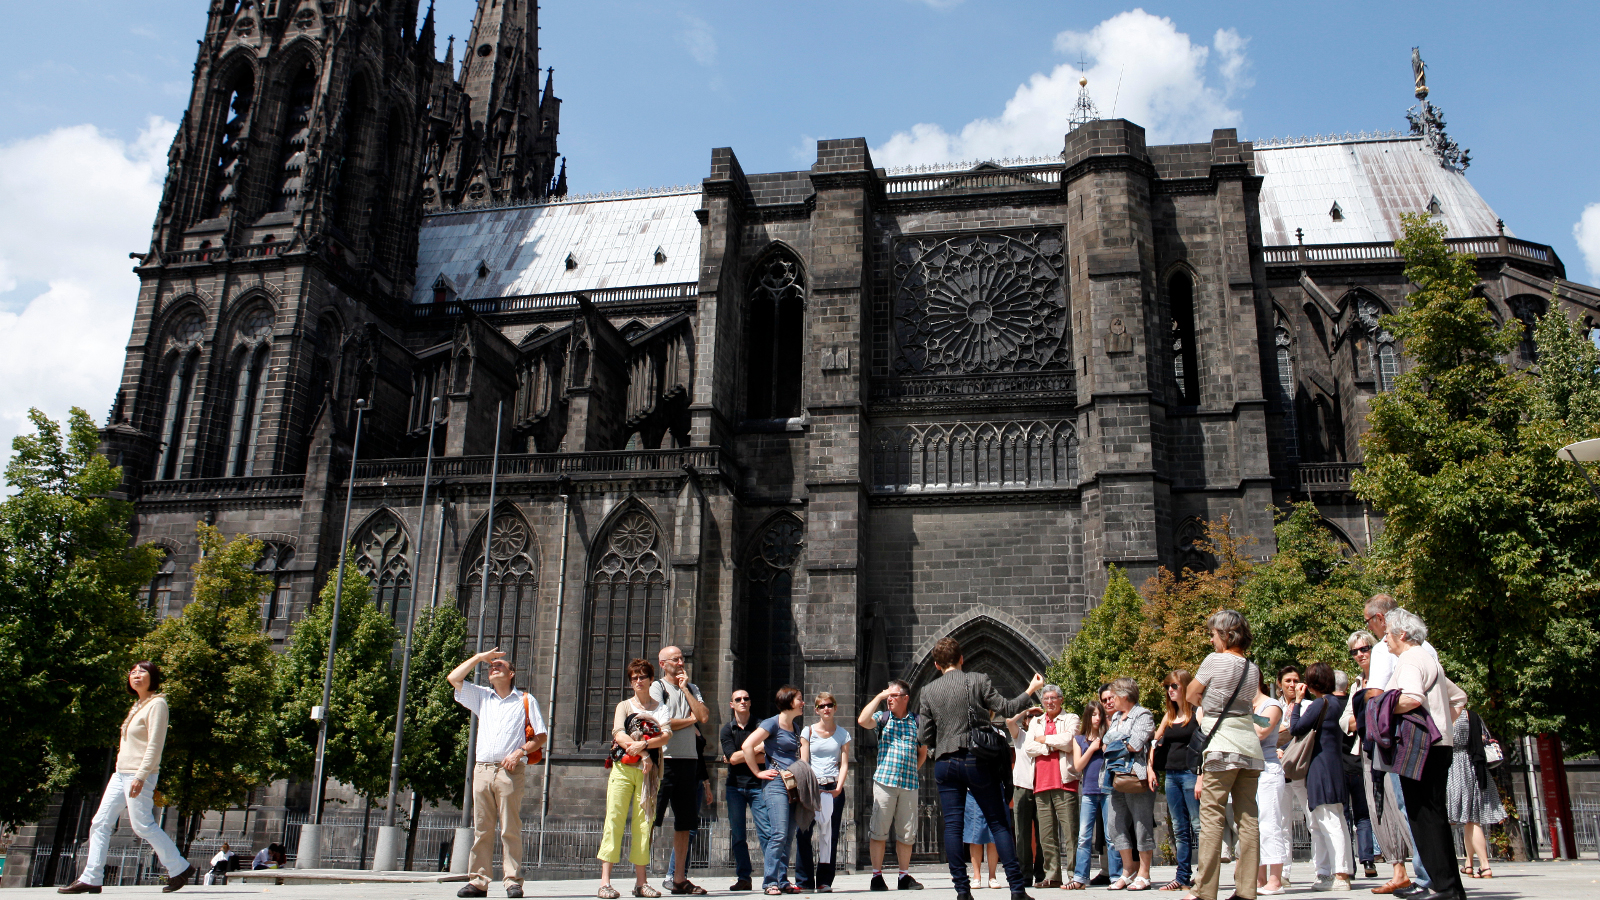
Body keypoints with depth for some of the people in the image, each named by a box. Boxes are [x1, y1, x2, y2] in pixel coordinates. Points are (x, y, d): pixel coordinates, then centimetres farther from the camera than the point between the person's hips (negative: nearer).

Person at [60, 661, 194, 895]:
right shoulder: (138, 705, 16)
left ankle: (179, 868, 4)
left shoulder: (157, 704, -11)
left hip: (140, 775, -9)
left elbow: (155, 744, -18)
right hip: (121, 774, 9)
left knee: (143, 825, -6)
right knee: (100, 823, 6)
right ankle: (90, 879, 10)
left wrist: (141, 776, -23)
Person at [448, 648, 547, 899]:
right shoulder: (482, 697, 20)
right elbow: (453, 678, 11)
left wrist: (520, 752, -8)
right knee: (481, 829, 1)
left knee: (510, 829, -6)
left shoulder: (525, 700, 11)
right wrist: (480, 657, 13)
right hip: (482, 770, 3)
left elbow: (541, 736, 7)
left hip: (509, 772, -3)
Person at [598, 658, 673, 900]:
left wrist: (643, 744, -18)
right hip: (623, 768, -1)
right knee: (614, 819, -8)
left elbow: (666, 735, -1)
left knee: (644, 822, -1)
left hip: (648, 771, 1)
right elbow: (618, 735, -2)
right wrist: (643, 754, -14)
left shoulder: (660, 707, 15)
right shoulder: (624, 705, 13)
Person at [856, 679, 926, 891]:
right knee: (879, 830, -2)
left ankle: (904, 876, 16)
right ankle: (877, 876, 4)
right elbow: (863, 720, -13)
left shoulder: (917, 721, 11)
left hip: (909, 784, 2)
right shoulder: (882, 717, 8)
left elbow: (922, 752, 22)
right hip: (884, 781, -2)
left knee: (907, 833, 6)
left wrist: (912, 771, 10)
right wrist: (879, 697, -7)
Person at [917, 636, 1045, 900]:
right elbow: (1006, 708, -4)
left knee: (952, 826, 3)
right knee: (999, 824, 3)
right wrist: (1031, 690, 11)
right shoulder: (978, 681, -2)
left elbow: (925, 737, 3)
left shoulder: (928, 692, 4)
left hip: (945, 764, 2)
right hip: (978, 760, -1)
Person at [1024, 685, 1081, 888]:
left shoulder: (1071, 719, 9)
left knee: (1070, 833, -8)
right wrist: (1054, 745, -4)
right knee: (1046, 835, 3)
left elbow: (1068, 741, -10)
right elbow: (1027, 748, 6)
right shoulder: (1035, 723, 21)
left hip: (1064, 782, -4)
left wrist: (1043, 739, 1)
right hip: (1041, 784, 4)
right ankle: (1052, 876, 7)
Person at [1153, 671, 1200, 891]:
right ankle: (1183, 877, 14)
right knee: (1179, 830, 9)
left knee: (1198, 825, -6)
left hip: (1190, 774, -7)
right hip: (1171, 776, 7)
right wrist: (1151, 768, 9)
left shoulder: (1197, 712, -4)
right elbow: (1155, 742, 22)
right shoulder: (1169, 716, 16)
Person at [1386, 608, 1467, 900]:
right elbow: (1458, 698, 31)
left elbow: (1412, 698, -26)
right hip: (1441, 744, 10)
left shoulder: (1409, 660, -9)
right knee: (1434, 815, 10)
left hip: (1422, 748, -10)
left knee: (1424, 816, -8)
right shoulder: (1429, 659, 22)